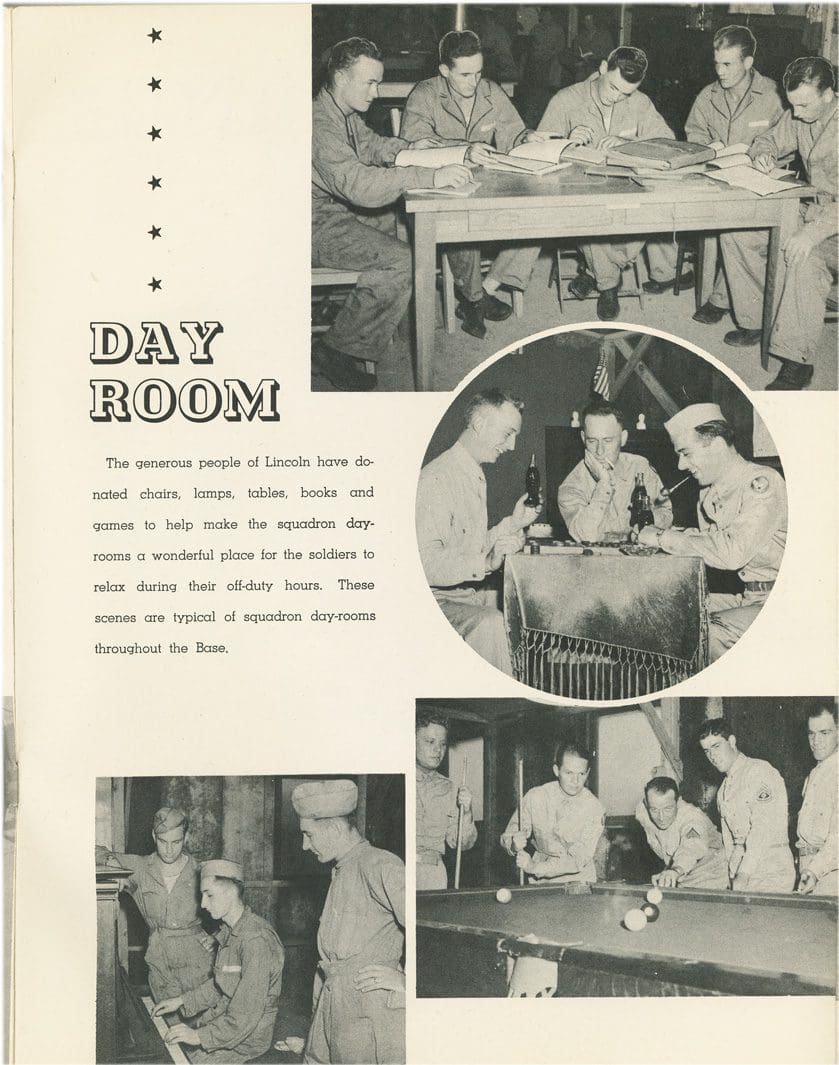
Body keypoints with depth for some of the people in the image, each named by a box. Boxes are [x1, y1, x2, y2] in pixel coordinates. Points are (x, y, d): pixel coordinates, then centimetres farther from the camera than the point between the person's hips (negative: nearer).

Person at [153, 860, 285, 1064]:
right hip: (222, 1019, 9)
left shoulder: (257, 940, -25)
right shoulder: (229, 932, 7)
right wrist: (182, 1001, 12)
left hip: (245, 1039, -9)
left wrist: (200, 1036, -25)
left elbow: (249, 1012, -27)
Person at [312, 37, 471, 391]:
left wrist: (408, 148, 6)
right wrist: (430, 178, -41)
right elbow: (357, 183, -38)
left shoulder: (346, 114, 9)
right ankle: (336, 350, -13)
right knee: (402, 262, -22)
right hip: (317, 225, -11)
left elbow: (369, 144, 28)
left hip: (337, 210, 11)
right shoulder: (319, 123, -26)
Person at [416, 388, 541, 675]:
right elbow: (426, 564, -26)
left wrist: (512, 523, 10)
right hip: (437, 599, -9)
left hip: (471, 592, 9)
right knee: (490, 623, -34)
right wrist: (485, 563, -35)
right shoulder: (436, 479, -16)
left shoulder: (476, 476, 17)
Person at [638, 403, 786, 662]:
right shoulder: (709, 492, 10)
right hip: (747, 596, 9)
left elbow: (732, 553, -29)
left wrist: (663, 537, -20)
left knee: (711, 633, -28)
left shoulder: (762, 483, -19)